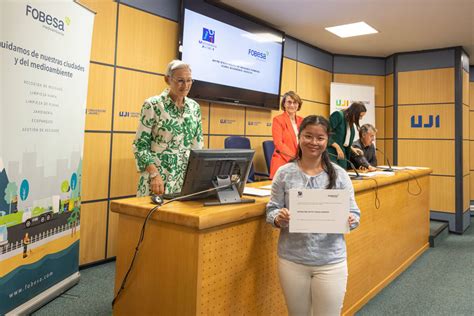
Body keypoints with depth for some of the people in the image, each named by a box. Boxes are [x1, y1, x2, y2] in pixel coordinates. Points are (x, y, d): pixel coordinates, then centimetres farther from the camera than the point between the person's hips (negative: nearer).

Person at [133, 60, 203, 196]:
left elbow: (198, 145, 11)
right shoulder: (152, 105, -7)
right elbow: (140, 145, -7)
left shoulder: (194, 107, 7)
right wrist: (155, 174, -19)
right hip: (158, 175, -4)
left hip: (187, 177, 4)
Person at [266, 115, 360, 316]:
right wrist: (278, 218, -22)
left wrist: (350, 220, -21)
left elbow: (354, 214, 1)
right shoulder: (284, 173, -4)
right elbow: (272, 210, 0)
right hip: (291, 260, 0)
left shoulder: (339, 174, -3)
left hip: (331, 261, 0)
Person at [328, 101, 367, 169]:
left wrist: (352, 148, 9)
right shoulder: (338, 115, -10)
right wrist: (337, 147, -18)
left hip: (342, 153, 8)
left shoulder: (350, 122, 12)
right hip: (331, 152, -8)